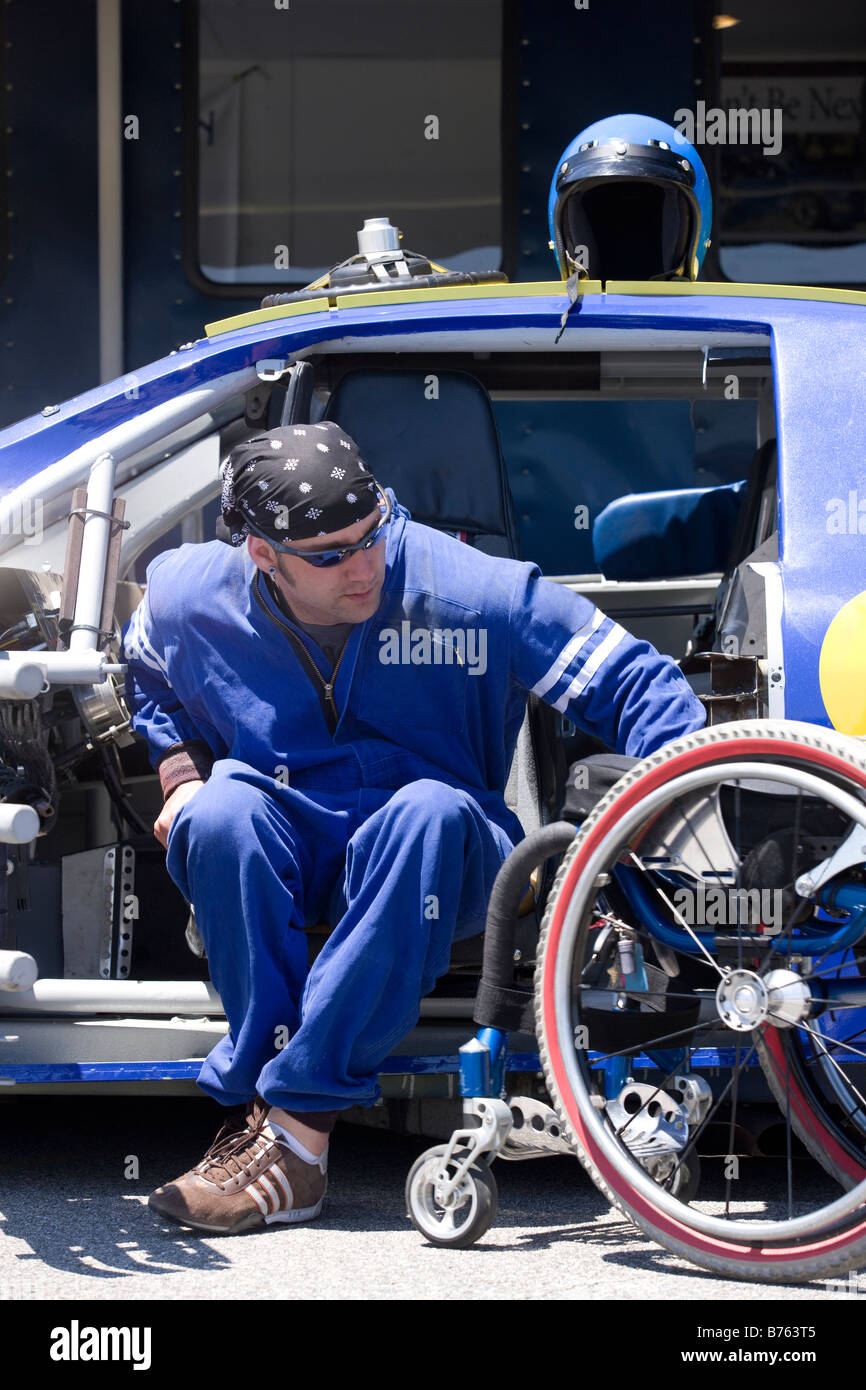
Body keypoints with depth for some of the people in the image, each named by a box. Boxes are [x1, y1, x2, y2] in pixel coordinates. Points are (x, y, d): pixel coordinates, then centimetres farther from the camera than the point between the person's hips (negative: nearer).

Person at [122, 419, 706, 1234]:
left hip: (431, 866, -2)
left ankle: (293, 1119, -38)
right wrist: (180, 777, 3)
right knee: (221, 814, -34)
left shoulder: (468, 593, -16)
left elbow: (630, 682, -13)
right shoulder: (189, 598, -6)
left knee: (431, 810, -38)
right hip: (281, 861, 2)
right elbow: (149, 683, 20)